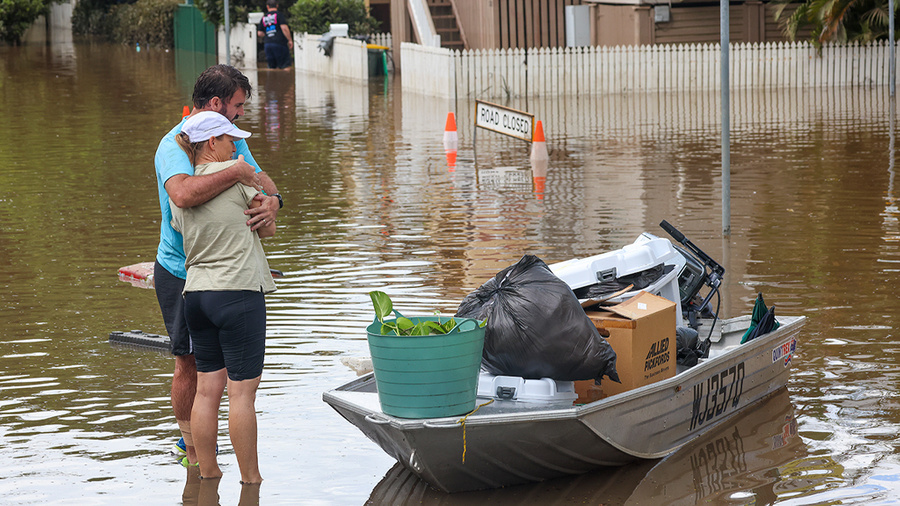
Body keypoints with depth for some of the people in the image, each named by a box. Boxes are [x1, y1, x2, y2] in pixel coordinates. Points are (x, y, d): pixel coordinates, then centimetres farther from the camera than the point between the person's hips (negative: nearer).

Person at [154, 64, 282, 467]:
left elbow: (260, 179, 0)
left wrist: (272, 200, -24)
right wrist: (238, 173, -37)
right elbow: (183, 194, -43)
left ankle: (192, 442, 30)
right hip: (182, 272, -8)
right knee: (189, 363, 2)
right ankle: (192, 450, 17)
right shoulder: (175, 146, -22)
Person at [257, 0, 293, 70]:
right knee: (286, 66, -5)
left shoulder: (264, 18, 13)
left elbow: (259, 33, 13)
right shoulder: (279, 14, -3)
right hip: (279, 43, -5)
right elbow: (284, 28, -14)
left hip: (267, 44, 5)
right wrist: (290, 40, -7)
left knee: (271, 67, 9)